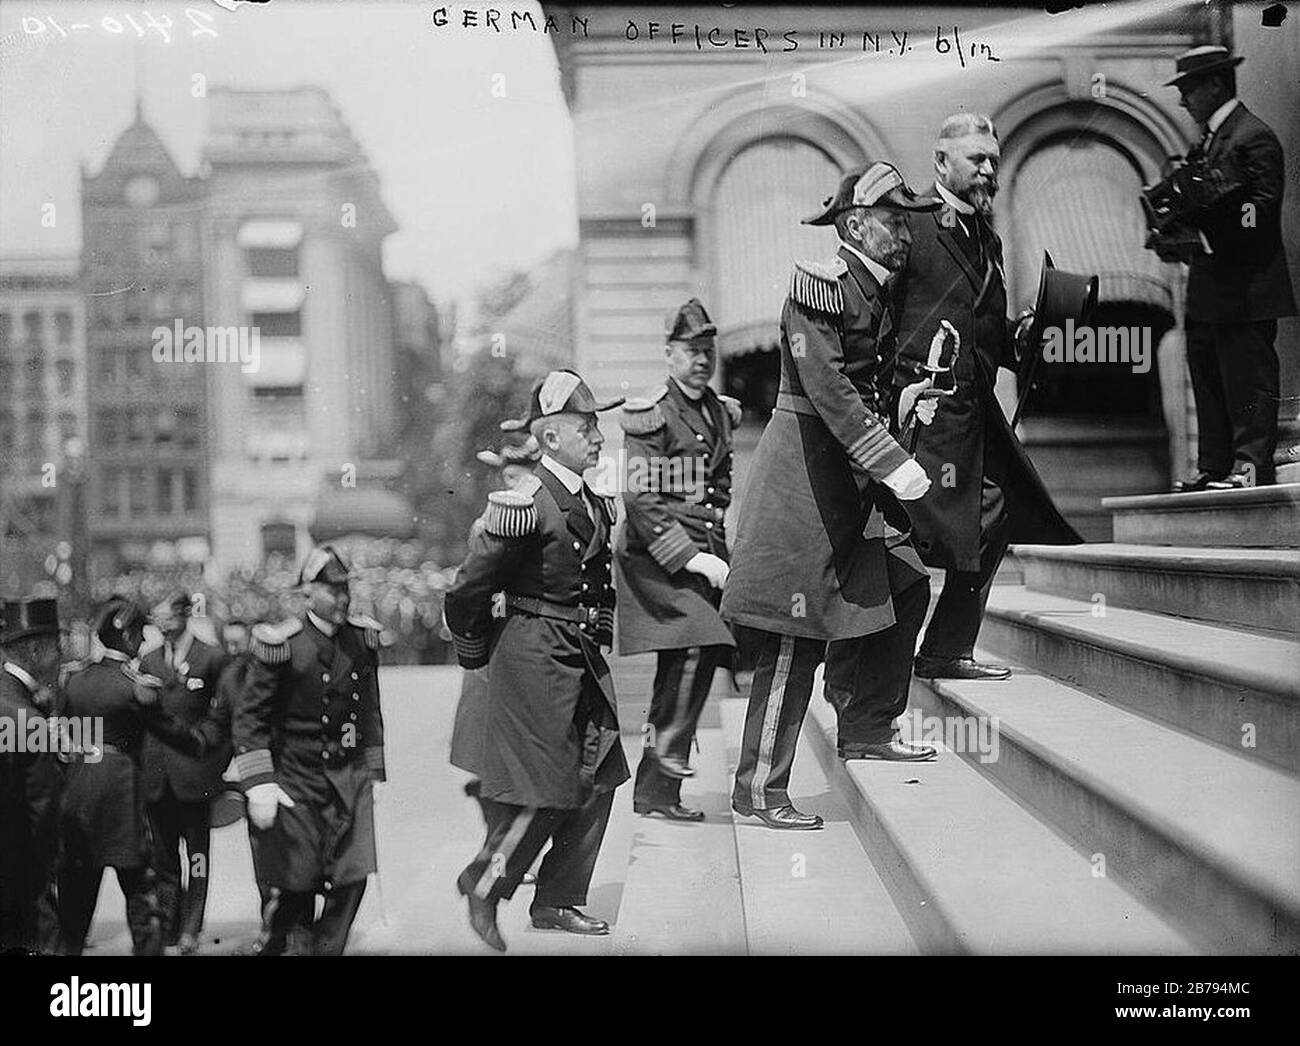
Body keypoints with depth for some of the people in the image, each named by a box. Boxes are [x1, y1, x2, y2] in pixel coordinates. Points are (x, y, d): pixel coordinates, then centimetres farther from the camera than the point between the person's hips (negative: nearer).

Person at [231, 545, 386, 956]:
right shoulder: (282, 645, -11)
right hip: (296, 779, -4)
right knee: (299, 884, 0)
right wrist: (259, 785, -14)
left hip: (349, 776, 4)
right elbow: (248, 716, -8)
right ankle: (291, 942, 24)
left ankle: (327, 948, 16)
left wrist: (371, 774, 14)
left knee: (352, 879, -2)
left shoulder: (363, 638, 5)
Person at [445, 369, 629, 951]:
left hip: (583, 656, 9)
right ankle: (483, 886, 13)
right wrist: (477, 650, -3)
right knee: (546, 786, -6)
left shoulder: (594, 504, 10)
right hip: (535, 656, -9)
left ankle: (557, 902, 19)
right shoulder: (526, 504, -17)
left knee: (600, 778, 8)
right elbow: (470, 588, -13)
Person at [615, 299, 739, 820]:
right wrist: (692, 557, -19)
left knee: (680, 665, 6)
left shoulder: (720, 412, 15)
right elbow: (642, 500, -14)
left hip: (704, 551, 7)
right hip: (656, 555, -7)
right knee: (701, 641, -26)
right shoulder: (650, 415, -8)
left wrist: (718, 547, 12)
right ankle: (667, 740, -10)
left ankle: (655, 790, 12)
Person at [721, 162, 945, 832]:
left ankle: (866, 728, 25)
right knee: (798, 631, -8)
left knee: (905, 586, 11)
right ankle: (759, 789, -1)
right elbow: (827, 388, -25)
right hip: (809, 466, -9)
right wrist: (895, 466, -28)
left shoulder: (876, 292, 14)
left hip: (854, 471, 10)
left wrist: (906, 398, 3)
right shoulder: (819, 285, -15)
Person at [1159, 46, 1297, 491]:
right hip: (1207, 290, 10)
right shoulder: (1205, 143, 19)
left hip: (1245, 288, -9)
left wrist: (1205, 219, -22)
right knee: (1209, 383, 11)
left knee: (1248, 381, -6)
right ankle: (1213, 469, 16)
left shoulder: (1255, 137, -8)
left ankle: (1251, 466, -4)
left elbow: (1263, 209, -16)